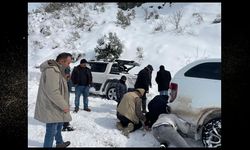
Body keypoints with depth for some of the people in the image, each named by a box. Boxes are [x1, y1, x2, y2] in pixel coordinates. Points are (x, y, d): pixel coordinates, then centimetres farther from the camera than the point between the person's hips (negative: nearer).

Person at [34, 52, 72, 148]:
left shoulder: (56, 69, 9)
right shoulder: (52, 70, -25)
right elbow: (53, 92, -29)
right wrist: (64, 105, -22)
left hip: (55, 106, 11)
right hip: (51, 107, -11)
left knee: (59, 124, 26)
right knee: (51, 131, 0)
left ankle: (60, 143, 46)